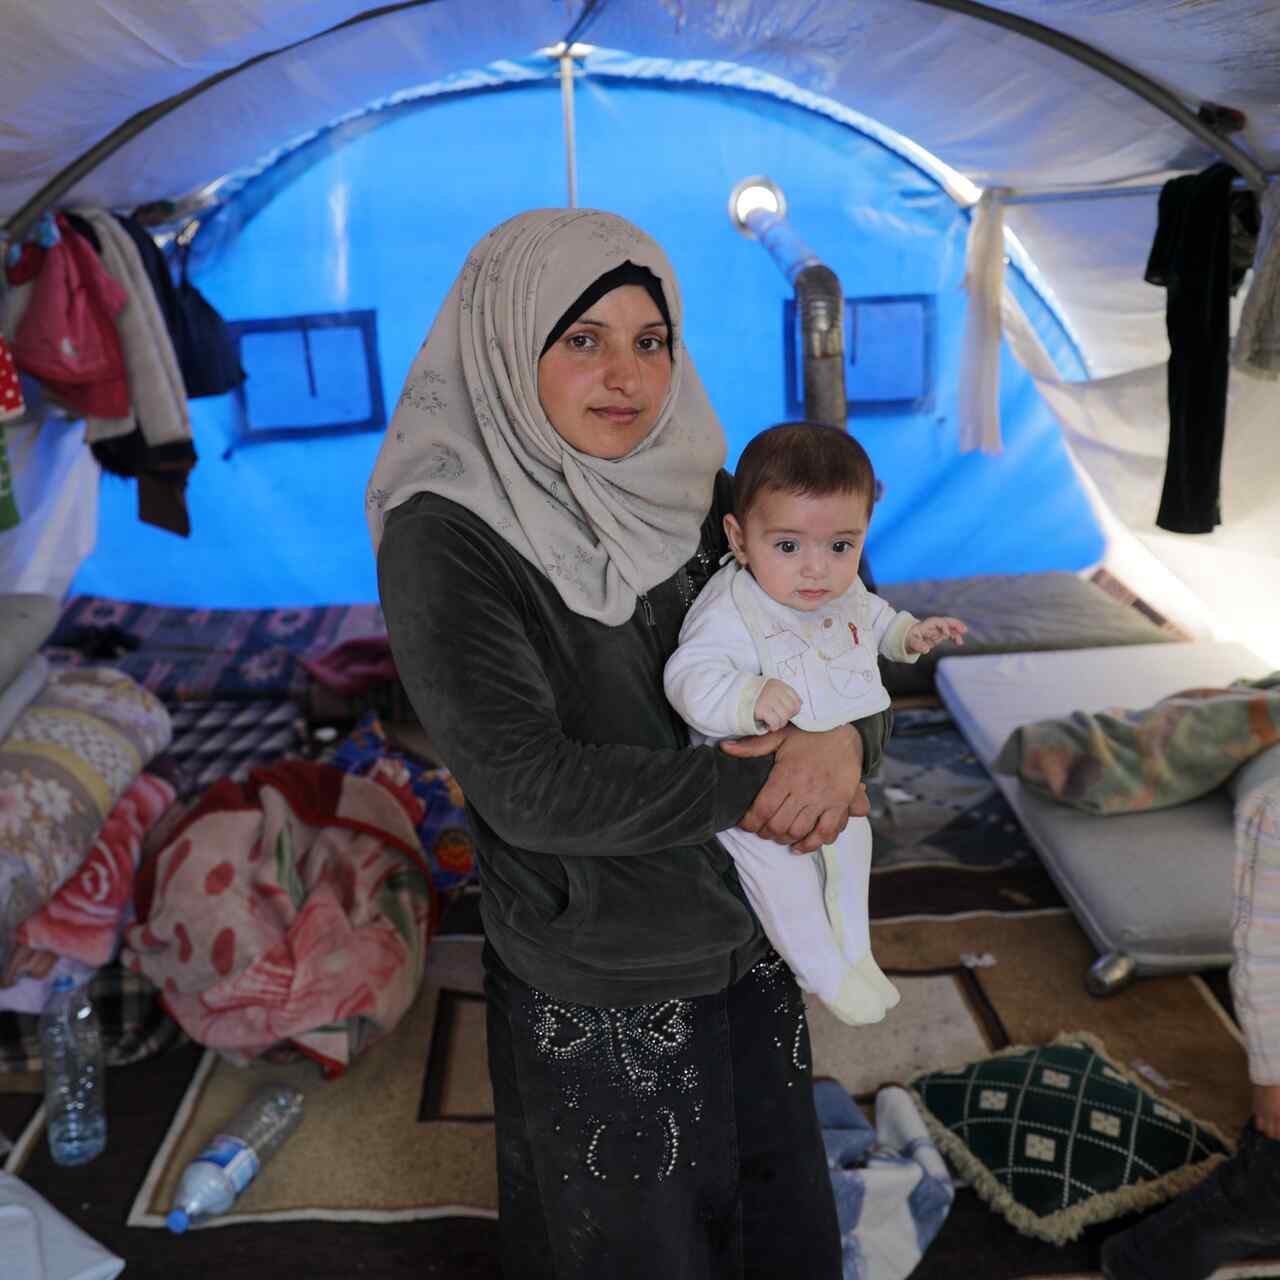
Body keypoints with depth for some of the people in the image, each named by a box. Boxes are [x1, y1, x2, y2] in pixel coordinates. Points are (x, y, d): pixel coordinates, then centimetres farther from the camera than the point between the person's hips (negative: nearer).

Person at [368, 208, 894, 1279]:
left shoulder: (696, 493, -2)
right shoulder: (445, 539, -19)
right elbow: (524, 785, -26)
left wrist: (846, 742, -21)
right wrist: (753, 786, -21)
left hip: (749, 939, 6)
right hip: (599, 988, -5)